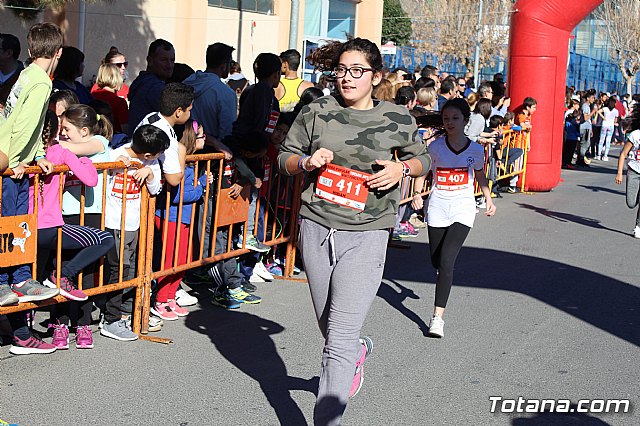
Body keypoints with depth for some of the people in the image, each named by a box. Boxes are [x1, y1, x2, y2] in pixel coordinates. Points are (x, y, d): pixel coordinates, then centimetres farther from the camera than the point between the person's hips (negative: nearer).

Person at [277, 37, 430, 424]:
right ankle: (359, 350, 55)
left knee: (340, 338, -11)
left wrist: (402, 168, -6)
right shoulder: (316, 112, 2)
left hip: (366, 235, -3)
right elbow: (285, 158, 10)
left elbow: (423, 158, 15)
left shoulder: (398, 119, 0)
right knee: (330, 327, 21)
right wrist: (307, 161, -11)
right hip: (316, 228, 3)